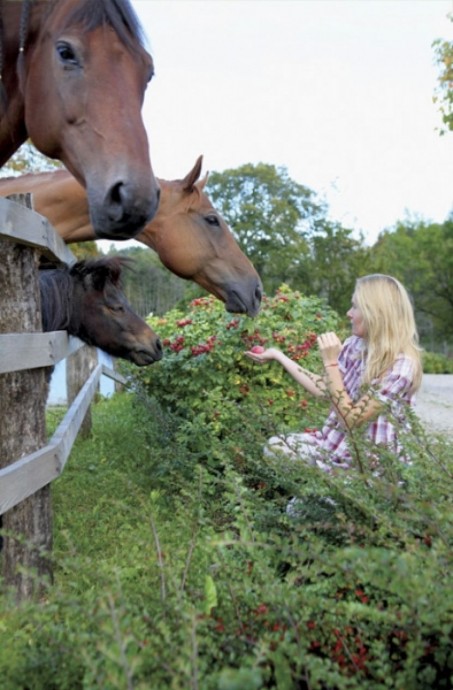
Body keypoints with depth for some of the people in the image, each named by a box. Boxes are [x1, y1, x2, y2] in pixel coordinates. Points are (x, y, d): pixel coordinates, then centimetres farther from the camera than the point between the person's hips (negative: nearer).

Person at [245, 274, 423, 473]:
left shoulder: (401, 365, -24)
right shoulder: (355, 345, -1)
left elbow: (350, 420, -23)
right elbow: (323, 388, 5)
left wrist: (330, 363, -26)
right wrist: (277, 355, 7)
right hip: (339, 440, 7)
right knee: (275, 445, -7)